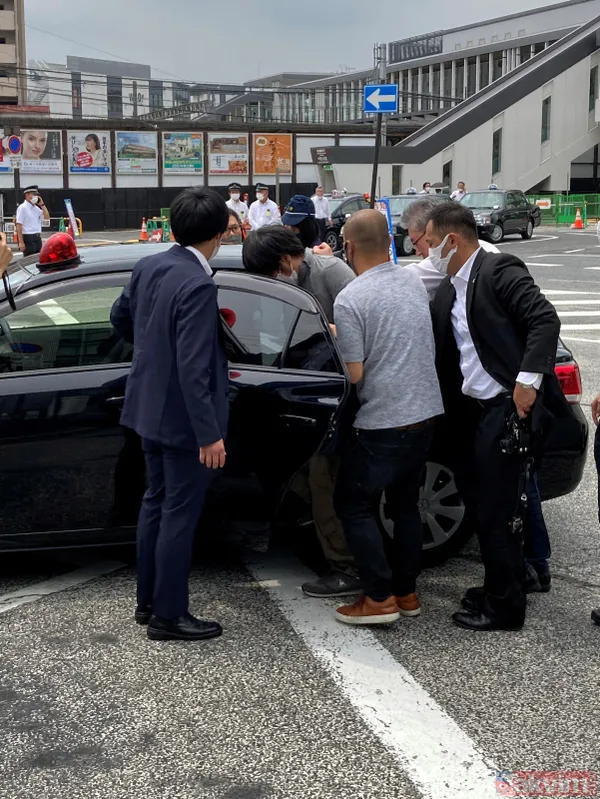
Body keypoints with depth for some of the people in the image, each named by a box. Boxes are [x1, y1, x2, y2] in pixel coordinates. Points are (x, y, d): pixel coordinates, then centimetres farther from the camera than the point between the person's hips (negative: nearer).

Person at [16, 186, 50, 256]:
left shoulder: (36, 208, 13)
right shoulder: (22, 208, -8)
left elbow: (47, 217, 10)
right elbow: (19, 225, -12)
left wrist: (42, 204, 2)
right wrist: (21, 242, -18)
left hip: (38, 238, 7)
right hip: (28, 238, -7)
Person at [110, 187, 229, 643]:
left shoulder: (150, 267, 1)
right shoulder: (198, 285, -24)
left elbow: (121, 317, 17)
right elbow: (193, 369, -27)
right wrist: (209, 434, -23)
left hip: (150, 407, 9)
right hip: (183, 417, -9)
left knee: (157, 502, 19)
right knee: (181, 513, 3)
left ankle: (149, 601, 31)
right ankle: (168, 615, 13)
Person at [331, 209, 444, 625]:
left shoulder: (350, 300, -16)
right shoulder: (415, 283, 5)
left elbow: (355, 373, -15)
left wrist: (336, 342, 4)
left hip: (382, 423, -7)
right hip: (426, 412, 7)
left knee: (354, 504, 6)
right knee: (406, 502, 18)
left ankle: (380, 598, 3)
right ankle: (407, 591, 24)